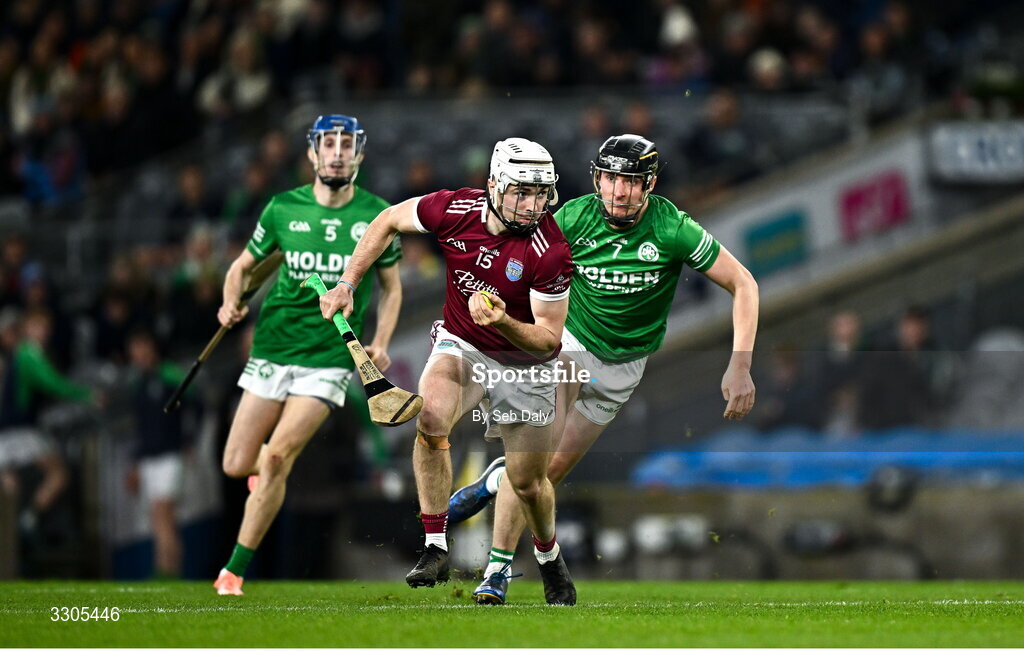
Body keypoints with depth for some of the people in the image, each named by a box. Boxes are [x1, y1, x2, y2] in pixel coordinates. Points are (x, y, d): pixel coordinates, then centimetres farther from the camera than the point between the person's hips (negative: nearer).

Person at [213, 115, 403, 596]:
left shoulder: (376, 216, 1)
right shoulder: (283, 208, 2)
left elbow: (391, 287, 14)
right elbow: (243, 266, 14)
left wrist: (381, 344, -1)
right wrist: (231, 302, -7)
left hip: (330, 358, -2)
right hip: (271, 351, 2)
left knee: (278, 457, -18)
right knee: (236, 465, -1)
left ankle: (235, 570, -6)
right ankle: (272, 464, 38)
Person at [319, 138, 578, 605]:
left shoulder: (551, 252, -27)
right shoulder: (455, 209, -20)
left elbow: (550, 338, -20)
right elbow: (389, 222, 0)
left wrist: (503, 323, -38)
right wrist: (347, 284, -2)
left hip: (524, 362, -1)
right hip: (460, 345, 2)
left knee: (527, 482, 4)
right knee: (432, 418, -29)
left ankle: (548, 556, 38)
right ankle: (435, 549, -20)